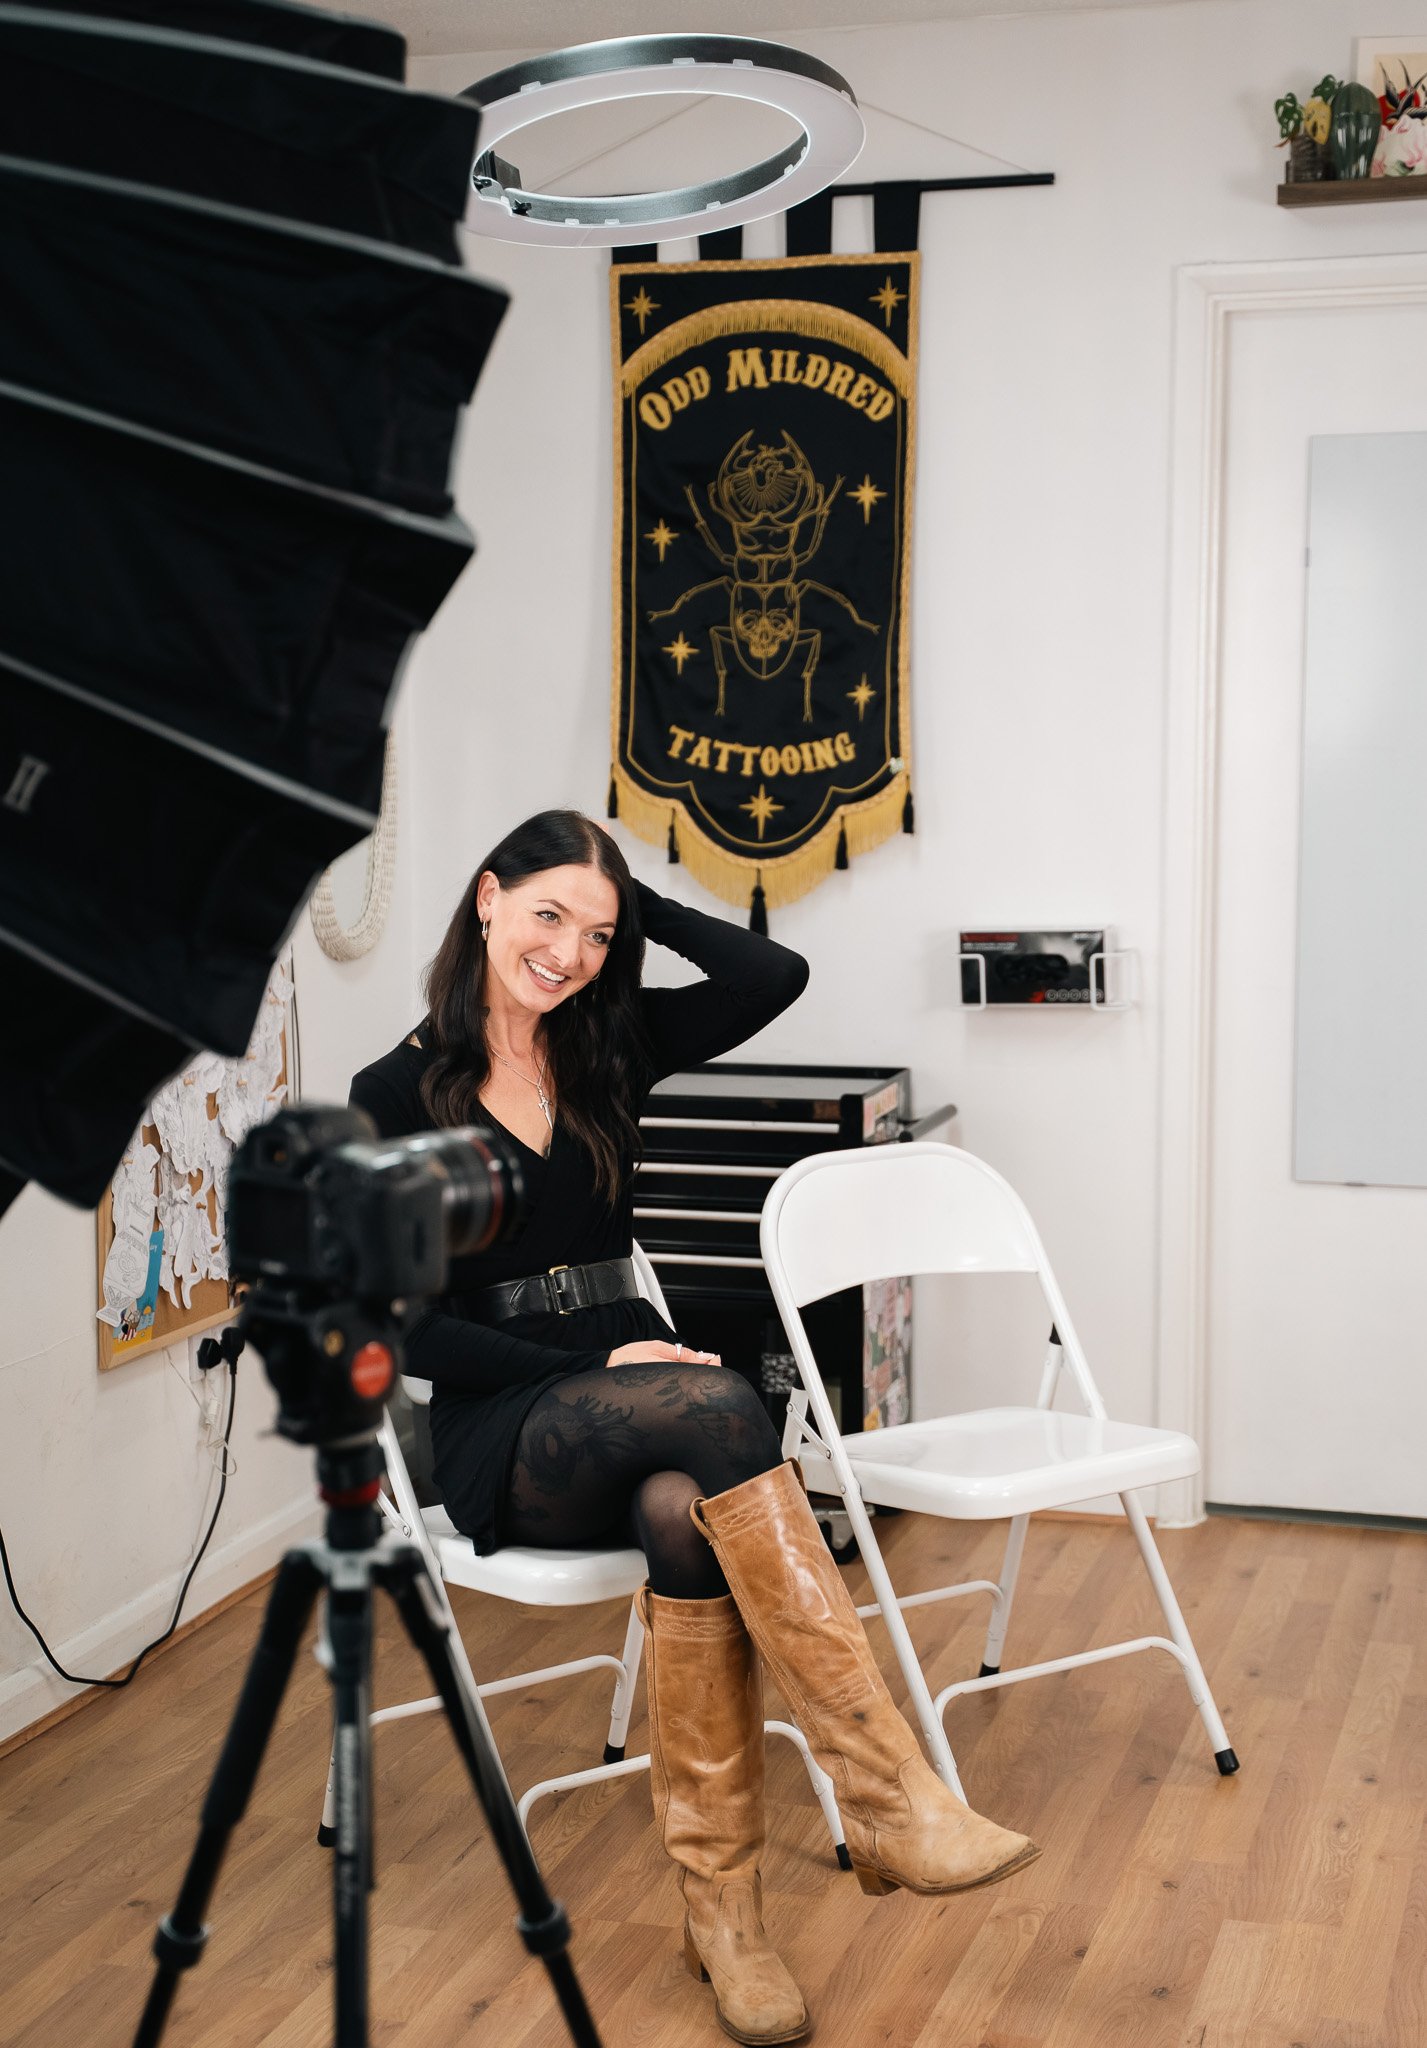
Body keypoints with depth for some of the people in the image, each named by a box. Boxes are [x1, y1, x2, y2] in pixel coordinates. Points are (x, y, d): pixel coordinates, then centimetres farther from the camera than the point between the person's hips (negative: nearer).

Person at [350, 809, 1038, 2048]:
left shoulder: (610, 1047, 9)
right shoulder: (397, 1094, -2)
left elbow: (778, 976, -4)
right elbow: (406, 1326, -7)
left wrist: (637, 905, 2)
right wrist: (595, 1368, -16)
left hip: (634, 1395, 4)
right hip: (503, 1433, -4)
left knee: (688, 1513, -36)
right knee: (718, 1409, -36)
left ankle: (722, 1903, -28)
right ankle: (891, 1801, -40)